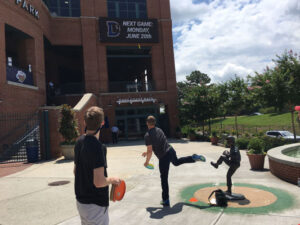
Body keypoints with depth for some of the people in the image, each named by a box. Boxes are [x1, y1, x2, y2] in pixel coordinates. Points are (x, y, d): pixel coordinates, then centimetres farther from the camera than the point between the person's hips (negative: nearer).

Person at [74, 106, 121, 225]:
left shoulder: (79, 142, 2)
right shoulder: (97, 147, -25)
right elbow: (99, 182, -28)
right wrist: (112, 180, -10)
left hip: (80, 200, 8)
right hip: (95, 204, -8)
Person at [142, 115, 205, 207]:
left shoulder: (148, 135, -16)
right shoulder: (159, 130, 7)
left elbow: (150, 151, -17)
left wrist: (147, 162, 0)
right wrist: (147, 152, 23)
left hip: (163, 158, -7)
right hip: (171, 150, 7)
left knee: (164, 179, 5)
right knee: (176, 162, 39)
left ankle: (166, 201, 14)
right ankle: (194, 157, 29)